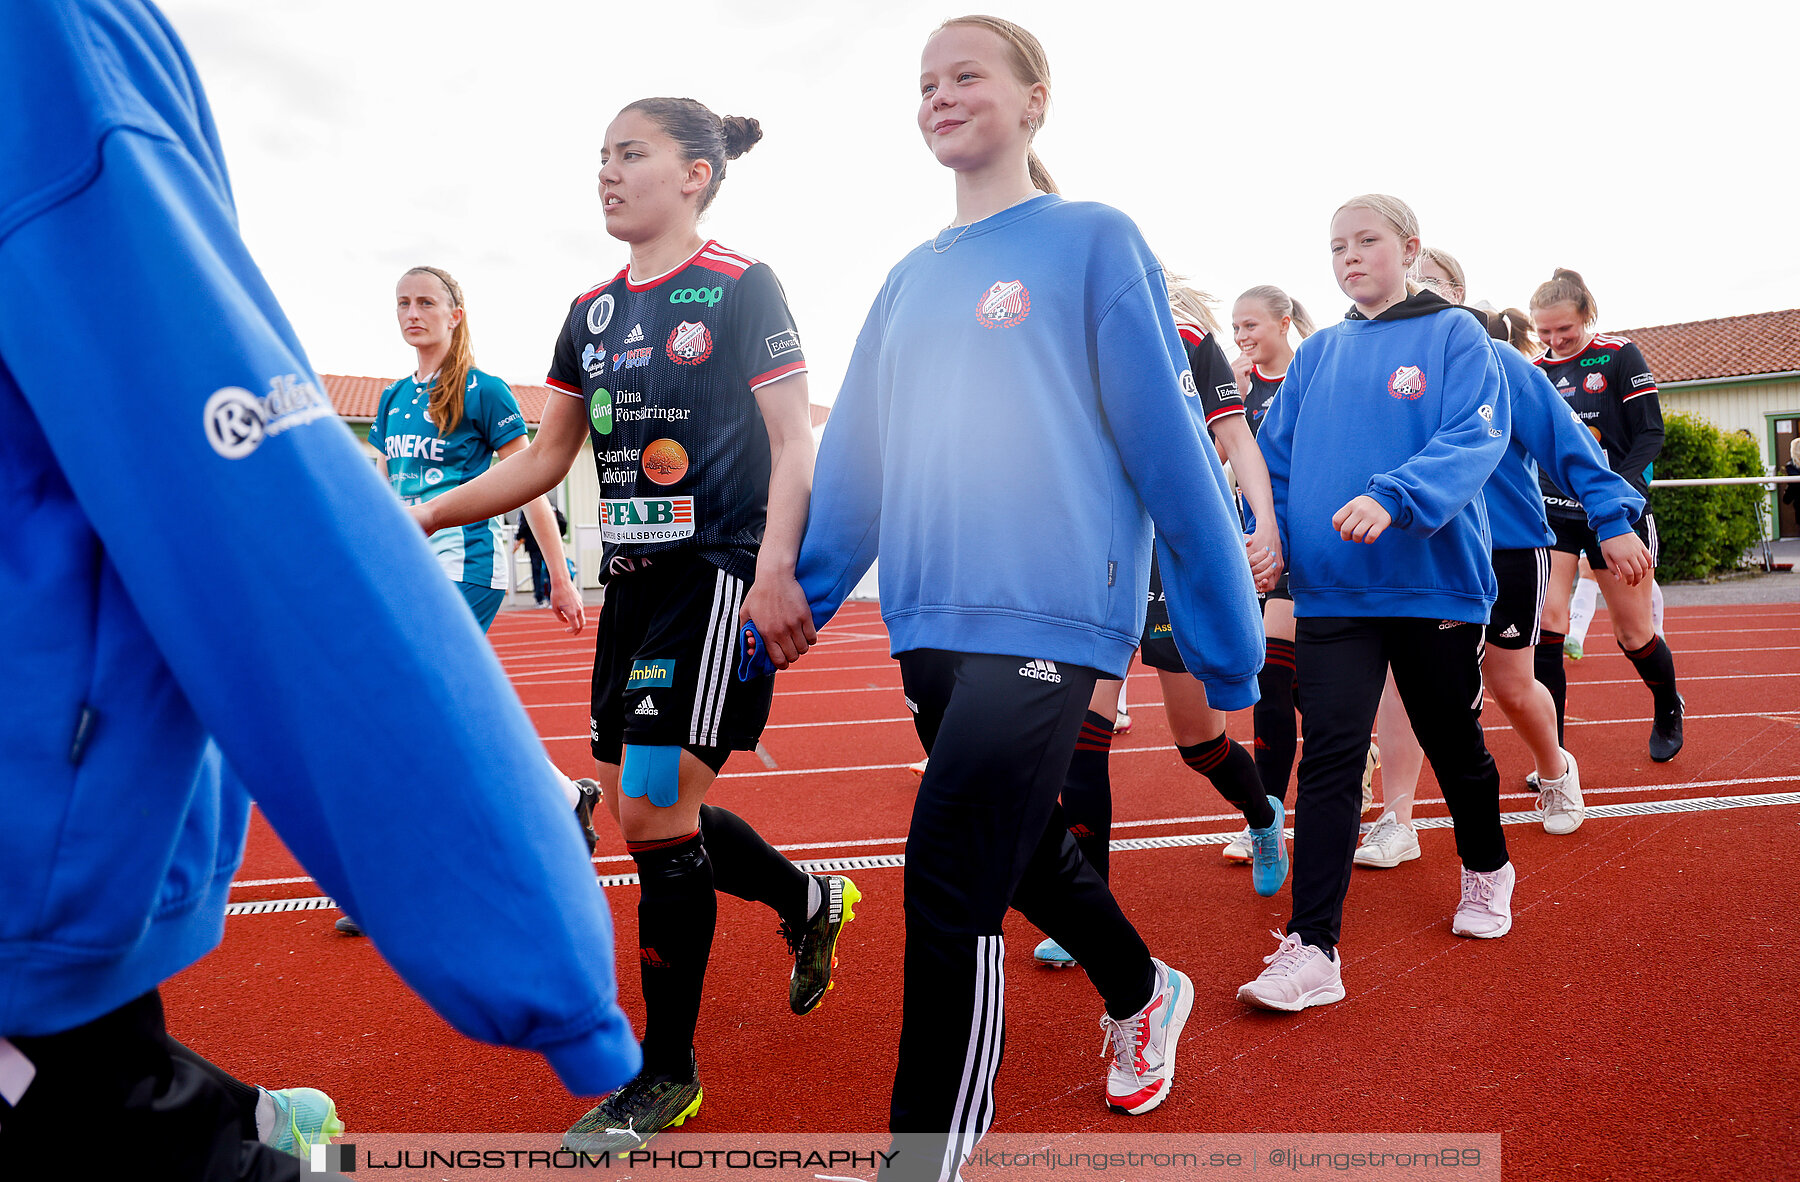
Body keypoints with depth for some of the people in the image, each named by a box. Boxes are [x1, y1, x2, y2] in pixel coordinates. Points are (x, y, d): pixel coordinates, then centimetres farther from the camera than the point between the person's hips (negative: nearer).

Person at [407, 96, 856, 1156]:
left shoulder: (742, 286, -4)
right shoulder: (592, 310, 15)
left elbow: (793, 440, -9)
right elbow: (548, 456, 16)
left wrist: (774, 568, -21)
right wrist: (425, 515, 8)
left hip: (721, 577, -7)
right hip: (636, 582, 7)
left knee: (654, 806, -10)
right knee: (643, 810, 8)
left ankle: (668, 1073, 8)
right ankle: (812, 902, 33)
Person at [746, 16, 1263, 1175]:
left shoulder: (1093, 241, -1)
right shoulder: (911, 279, 15)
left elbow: (1169, 441, -5)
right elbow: (857, 459, 16)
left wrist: (1226, 639, -6)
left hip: (1046, 612, -6)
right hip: (931, 622, 7)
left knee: (950, 884, -11)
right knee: (1027, 849, 19)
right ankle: (1142, 995, 47)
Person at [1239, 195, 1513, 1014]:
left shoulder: (1454, 336, 0)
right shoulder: (1317, 354, 12)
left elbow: (1474, 438, -14)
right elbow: (1277, 457, 12)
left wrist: (1393, 498, -29)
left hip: (1435, 580, -2)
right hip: (1332, 588, 2)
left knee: (1455, 744, 14)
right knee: (1328, 756, -6)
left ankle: (1487, 868, 43)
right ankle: (1312, 948, -5)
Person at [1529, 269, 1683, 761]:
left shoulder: (1619, 355, -4)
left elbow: (1650, 433, -7)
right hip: (1553, 512, 2)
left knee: (1633, 632, 7)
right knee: (1545, 617, -15)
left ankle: (1668, 711, 40)